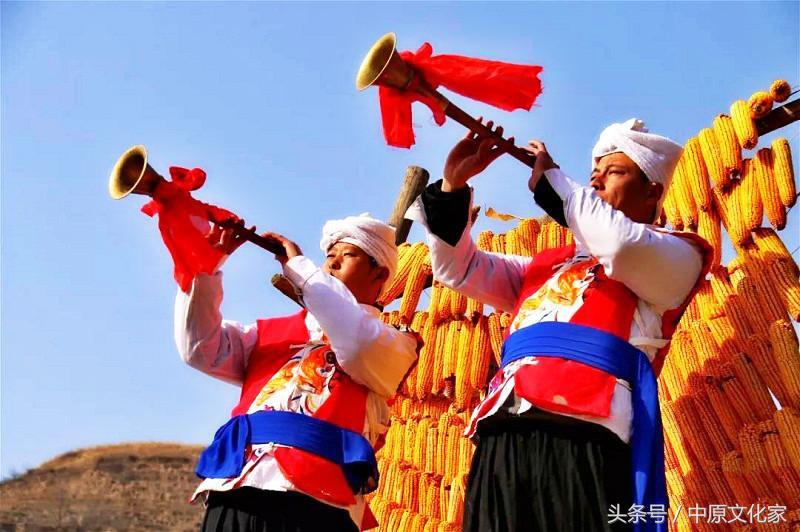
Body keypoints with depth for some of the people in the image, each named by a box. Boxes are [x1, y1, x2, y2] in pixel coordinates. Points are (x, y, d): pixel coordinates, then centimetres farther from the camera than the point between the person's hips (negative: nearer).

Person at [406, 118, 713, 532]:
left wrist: (552, 178, 5)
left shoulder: (678, 253, 15)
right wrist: (453, 183, 17)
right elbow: (460, 269, 30)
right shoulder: (549, 263, 32)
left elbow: (622, 245, -7)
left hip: (583, 435, -5)